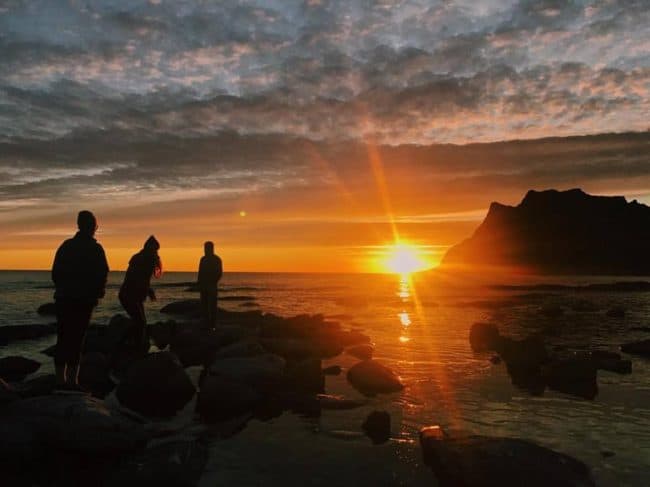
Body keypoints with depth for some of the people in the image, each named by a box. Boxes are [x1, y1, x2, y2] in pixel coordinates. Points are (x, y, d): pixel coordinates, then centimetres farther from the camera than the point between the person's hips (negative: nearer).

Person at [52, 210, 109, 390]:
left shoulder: (66, 245, 8)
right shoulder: (95, 249, -7)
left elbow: (55, 273, 10)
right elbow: (102, 275, -9)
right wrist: (97, 293, 8)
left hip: (63, 299, 5)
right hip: (83, 301, -5)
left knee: (63, 338, 11)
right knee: (76, 340, -2)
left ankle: (60, 380, 16)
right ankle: (72, 381, -1)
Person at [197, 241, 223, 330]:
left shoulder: (217, 259, -1)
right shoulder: (203, 259, 13)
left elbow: (219, 273, -3)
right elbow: (200, 272, 12)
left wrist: (214, 282, -11)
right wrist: (199, 283, 3)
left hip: (212, 286, -5)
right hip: (203, 286, 5)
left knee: (212, 305, -7)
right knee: (204, 305, 3)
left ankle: (212, 325, -4)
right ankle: (206, 324, 8)